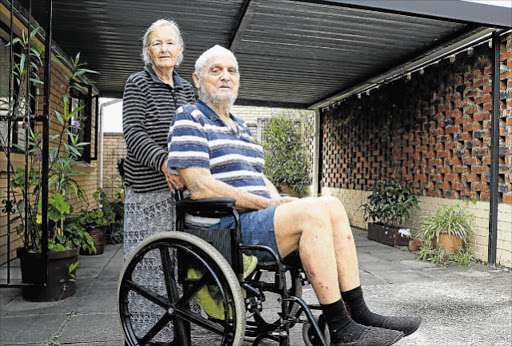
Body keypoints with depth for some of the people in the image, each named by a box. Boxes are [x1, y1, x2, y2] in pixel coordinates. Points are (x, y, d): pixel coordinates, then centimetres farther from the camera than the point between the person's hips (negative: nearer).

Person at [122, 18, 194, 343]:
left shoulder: (186, 88, 18)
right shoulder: (138, 83, 2)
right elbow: (133, 133, -9)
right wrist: (164, 162, -25)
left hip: (180, 183, 5)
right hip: (148, 186, -5)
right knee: (150, 258, -3)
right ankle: (146, 331, 12)